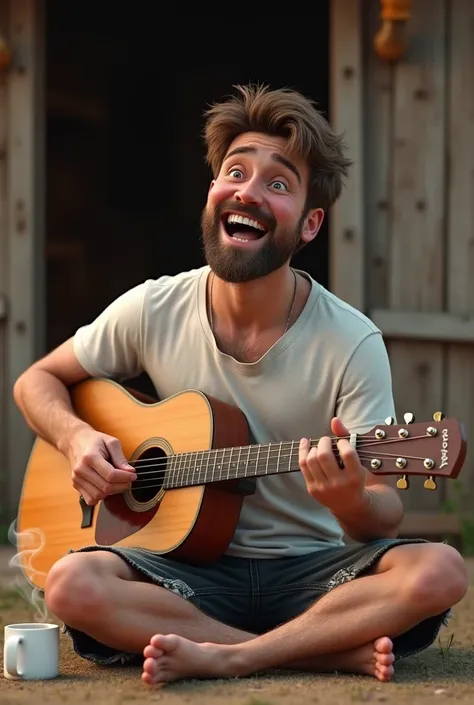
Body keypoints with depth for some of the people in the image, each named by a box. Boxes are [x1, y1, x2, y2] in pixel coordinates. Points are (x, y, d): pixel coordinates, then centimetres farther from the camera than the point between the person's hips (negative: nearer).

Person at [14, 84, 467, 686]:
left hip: (312, 571, -1)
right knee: (72, 585, -29)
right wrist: (76, 438, -9)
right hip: (193, 568, 1)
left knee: (438, 572, -30)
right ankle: (336, 652, -23)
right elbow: (37, 381, 13)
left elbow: (386, 516, -9)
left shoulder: (352, 343, -9)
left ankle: (223, 658, -24)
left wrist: (352, 502, -34)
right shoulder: (152, 311, -2)